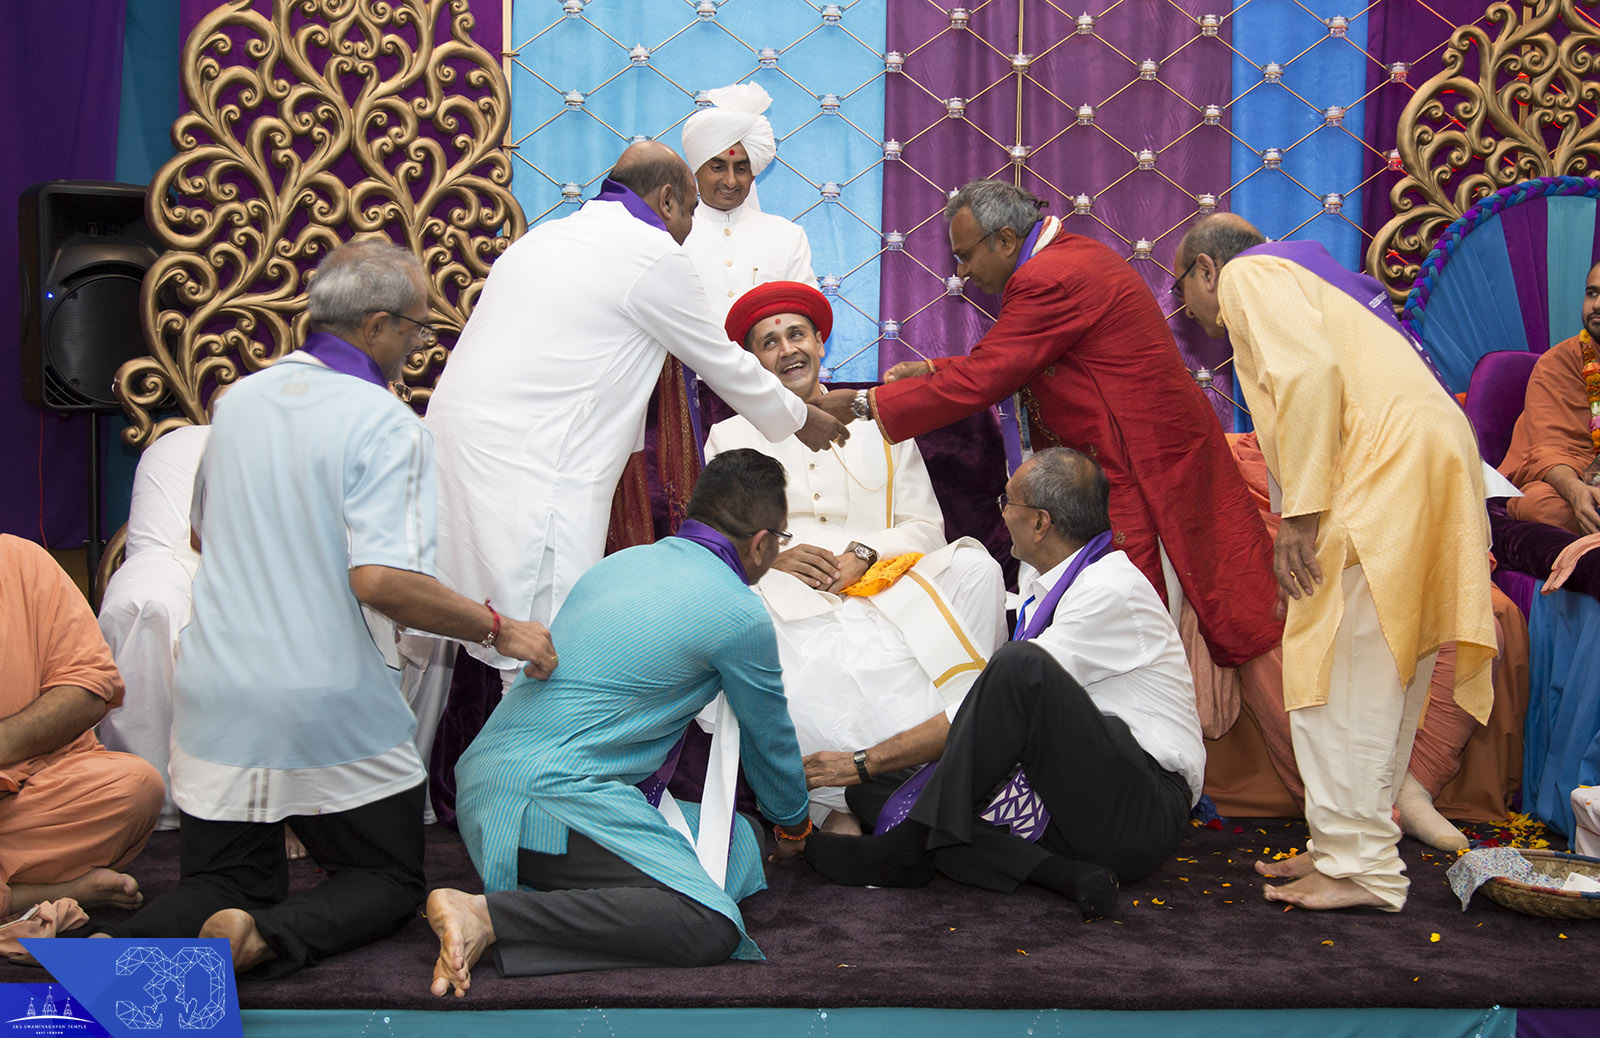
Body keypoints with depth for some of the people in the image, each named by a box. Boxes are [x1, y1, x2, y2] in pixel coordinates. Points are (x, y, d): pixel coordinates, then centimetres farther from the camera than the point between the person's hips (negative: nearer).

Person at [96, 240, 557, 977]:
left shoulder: (240, 400, 9)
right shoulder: (385, 425, -14)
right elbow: (380, 580, -24)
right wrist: (497, 629, -14)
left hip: (216, 699, 5)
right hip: (335, 712, -5)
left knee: (223, 884, 17)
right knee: (389, 880, 14)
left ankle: (116, 947, -17)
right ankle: (270, 938, -18)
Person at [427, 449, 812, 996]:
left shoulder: (620, 561, 20)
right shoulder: (740, 615, -3)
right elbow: (770, 743, 13)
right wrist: (793, 826, 35)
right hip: (550, 797, -9)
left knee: (736, 842, 8)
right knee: (714, 926, -20)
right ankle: (489, 917, -25)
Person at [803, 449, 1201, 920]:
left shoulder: (1111, 590, -15)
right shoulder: (1041, 583, 13)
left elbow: (1022, 676, -18)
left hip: (1143, 811, -9)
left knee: (1020, 666, -33)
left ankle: (906, 849, -26)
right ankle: (1062, 872, -21)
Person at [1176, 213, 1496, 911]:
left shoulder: (1247, 274, 4)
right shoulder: (1300, 279, 34)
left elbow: (1309, 371, -14)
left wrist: (1300, 514, -16)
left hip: (1388, 467, -10)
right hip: (1431, 466, 10)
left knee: (1342, 674, -8)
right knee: (1379, 679, 13)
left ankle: (1360, 868, -7)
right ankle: (1347, 847, 19)